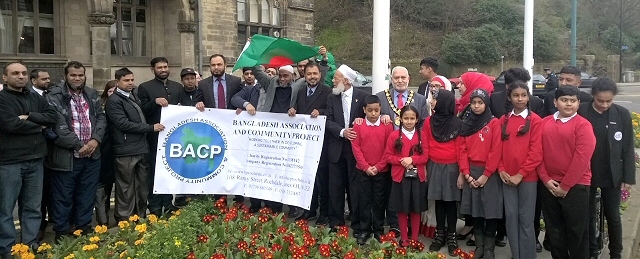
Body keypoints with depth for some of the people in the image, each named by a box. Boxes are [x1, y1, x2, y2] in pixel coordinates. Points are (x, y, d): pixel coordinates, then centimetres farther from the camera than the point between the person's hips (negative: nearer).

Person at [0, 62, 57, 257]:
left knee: (33, 206, 12)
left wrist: (29, 117, -12)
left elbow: (53, 116, 2)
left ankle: (31, 244, 23)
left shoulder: (36, 98, 13)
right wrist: (39, 125, -5)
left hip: (35, 160, 6)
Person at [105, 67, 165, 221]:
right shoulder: (114, 101, -8)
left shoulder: (134, 96, 17)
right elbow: (124, 124, -17)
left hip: (141, 148, 8)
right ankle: (124, 220, 9)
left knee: (143, 187, 14)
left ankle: (141, 217, 25)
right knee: (126, 189, 0)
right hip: (126, 151, -8)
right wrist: (151, 128, -16)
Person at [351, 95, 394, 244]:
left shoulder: (387, 126, -3)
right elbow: (356, 148, -4)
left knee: (379, 200, 8)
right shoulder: (358, 126, -3)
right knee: (365, 200, 8)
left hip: (381, 170, 0)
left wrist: (378, 166, -10)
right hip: (363, 170, 0)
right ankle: (364, 230, 17)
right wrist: (366, 167, -10)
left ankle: (379, 230, 19)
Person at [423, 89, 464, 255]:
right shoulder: (429, 122, 1)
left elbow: (461, 149, -8)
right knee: (439, 201, 9)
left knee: (451, 201, 5)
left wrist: (461, 172, -9)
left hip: (451, 167, -3)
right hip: (434, 167, 3)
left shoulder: (457, 124, -9)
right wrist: (424, 168, 4)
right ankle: (439, 235, 18)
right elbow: (425, 146, 4)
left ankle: (451, 236, 15)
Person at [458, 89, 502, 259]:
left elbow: (496, 151, -11)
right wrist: (466, 174, -4)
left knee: (490, 211, 0)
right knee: (475, 210, 7)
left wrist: (485, 175, -13)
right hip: (471, 173, 4)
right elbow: (463, 150, 5)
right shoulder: (467, 123, 8)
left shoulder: (494, 123, -5)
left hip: (489, 173, -4)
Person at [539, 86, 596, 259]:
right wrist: (546, 179, -5)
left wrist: (565, 186, -13)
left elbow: (582, 158, -13)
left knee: (576, 230, 5)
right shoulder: (545, 123, 6)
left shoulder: (583, 125, -7)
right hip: (549, 185, 4)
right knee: (554, 229, 13)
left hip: (575, 186, -4)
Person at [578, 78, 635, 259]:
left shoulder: (622, 114, -5)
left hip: (612, 176, 1)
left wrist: (628, 177, -3)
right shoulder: (580, 113, -9)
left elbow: (628, 148, -1)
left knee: (613, 216, 12)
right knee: (588, 216, 11)